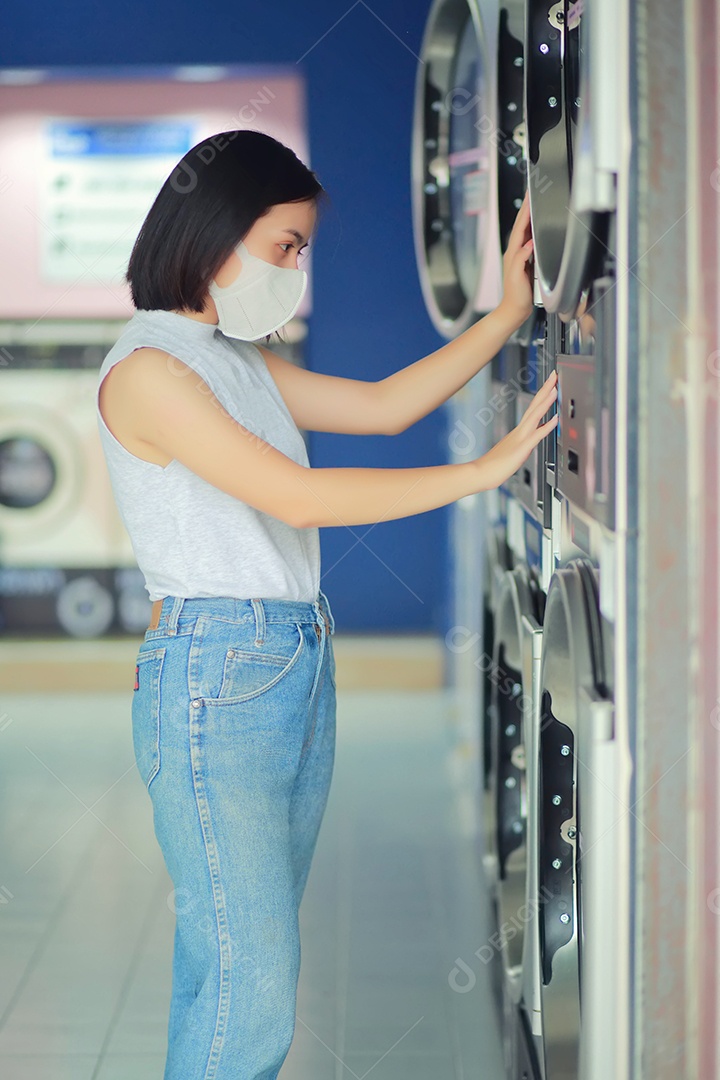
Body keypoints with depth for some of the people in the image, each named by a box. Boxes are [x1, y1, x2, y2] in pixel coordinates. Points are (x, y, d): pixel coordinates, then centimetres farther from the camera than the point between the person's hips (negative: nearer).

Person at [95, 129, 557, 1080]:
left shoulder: (238, 361, 16)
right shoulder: (146, 369, -12)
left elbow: (382, 406, 16)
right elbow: (298, 498, -18)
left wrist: (508, 315, 9)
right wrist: (485, 471, -17)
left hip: (298, 671, 9)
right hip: (214, 679, -9)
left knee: (229, 967, 10)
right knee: (249, 985, -8)